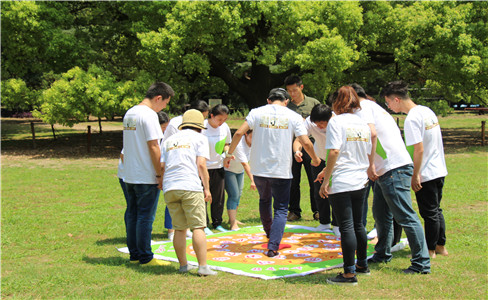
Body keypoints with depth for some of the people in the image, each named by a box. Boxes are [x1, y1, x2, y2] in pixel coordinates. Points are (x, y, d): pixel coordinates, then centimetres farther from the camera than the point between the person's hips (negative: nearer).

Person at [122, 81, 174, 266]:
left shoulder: (129, 114, 14)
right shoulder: (149, 114, -14)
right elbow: (153, 147, -17)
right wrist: (160, 175, -13)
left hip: (130, 175, 9)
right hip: (146, 177, -9)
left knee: (132, 215, 13)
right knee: (145, 217, -3)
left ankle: (134, 254, 20)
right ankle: (145, 257, 3)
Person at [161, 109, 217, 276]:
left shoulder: (169, 140, 23)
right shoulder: (199, 139, 9)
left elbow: (162, 166, 16)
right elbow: (201, 165, -3)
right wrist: (207, 188, 1)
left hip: (169, 188, 5)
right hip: (190, 187, -5)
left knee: (179, 229, 11)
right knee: (198, 227, -4)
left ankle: (183, 265, 17)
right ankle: (203, 266, -8)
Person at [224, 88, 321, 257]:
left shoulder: (256, 113, 1)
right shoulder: (293, 117, -2)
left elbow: (239, 133, -6)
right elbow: (306, 143, -7)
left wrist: (229, 154, 6)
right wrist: (315, 159, 12)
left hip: (259, 168, 2)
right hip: (282, 171, -2)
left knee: (264, 200, 26)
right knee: (281, 209, 6)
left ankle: (269, 233, 45)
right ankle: (273, 247, -6)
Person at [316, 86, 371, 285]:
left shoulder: (336, 122, -9)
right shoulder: (363, 124, 11)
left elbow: (334, 152, -19)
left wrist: (326, 181, -13)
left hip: (341, 184, -7)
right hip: (360, 182, 7)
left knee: (346, 227, -4)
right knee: (358, 225, 18)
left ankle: (349, 273, 0)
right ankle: (362, 265, 30)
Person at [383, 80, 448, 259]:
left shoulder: (411, 119, -20)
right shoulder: (426, 111, 7)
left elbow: (419, 150, -23)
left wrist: (415, 175, -16)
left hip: (426, 174, -9)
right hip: (439, 170, 9)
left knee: (429, 213, 3)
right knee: (436, 210, 19)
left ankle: (430, 250, 14)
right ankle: (441, 246, 29)